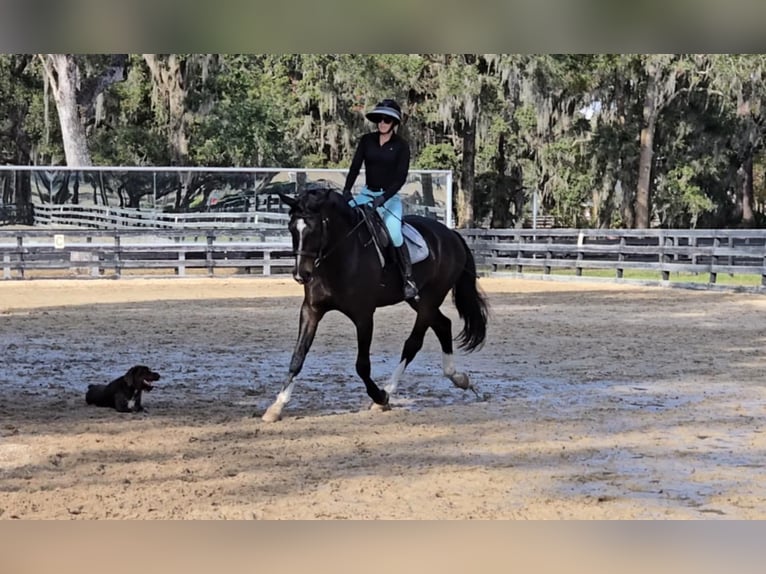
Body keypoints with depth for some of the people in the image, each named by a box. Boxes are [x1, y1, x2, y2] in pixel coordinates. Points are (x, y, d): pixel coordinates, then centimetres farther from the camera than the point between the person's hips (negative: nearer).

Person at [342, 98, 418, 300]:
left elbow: (401, 177, -12)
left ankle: (409, 280, -19)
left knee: (394, 233, -28)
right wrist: (346, 190, -18)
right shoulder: (366, 140, 4)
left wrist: (384, 198, -24)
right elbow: (355, 166, -2)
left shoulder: (401, 145, -6)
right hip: (367, 193, 5)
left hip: (390, 197, -5)